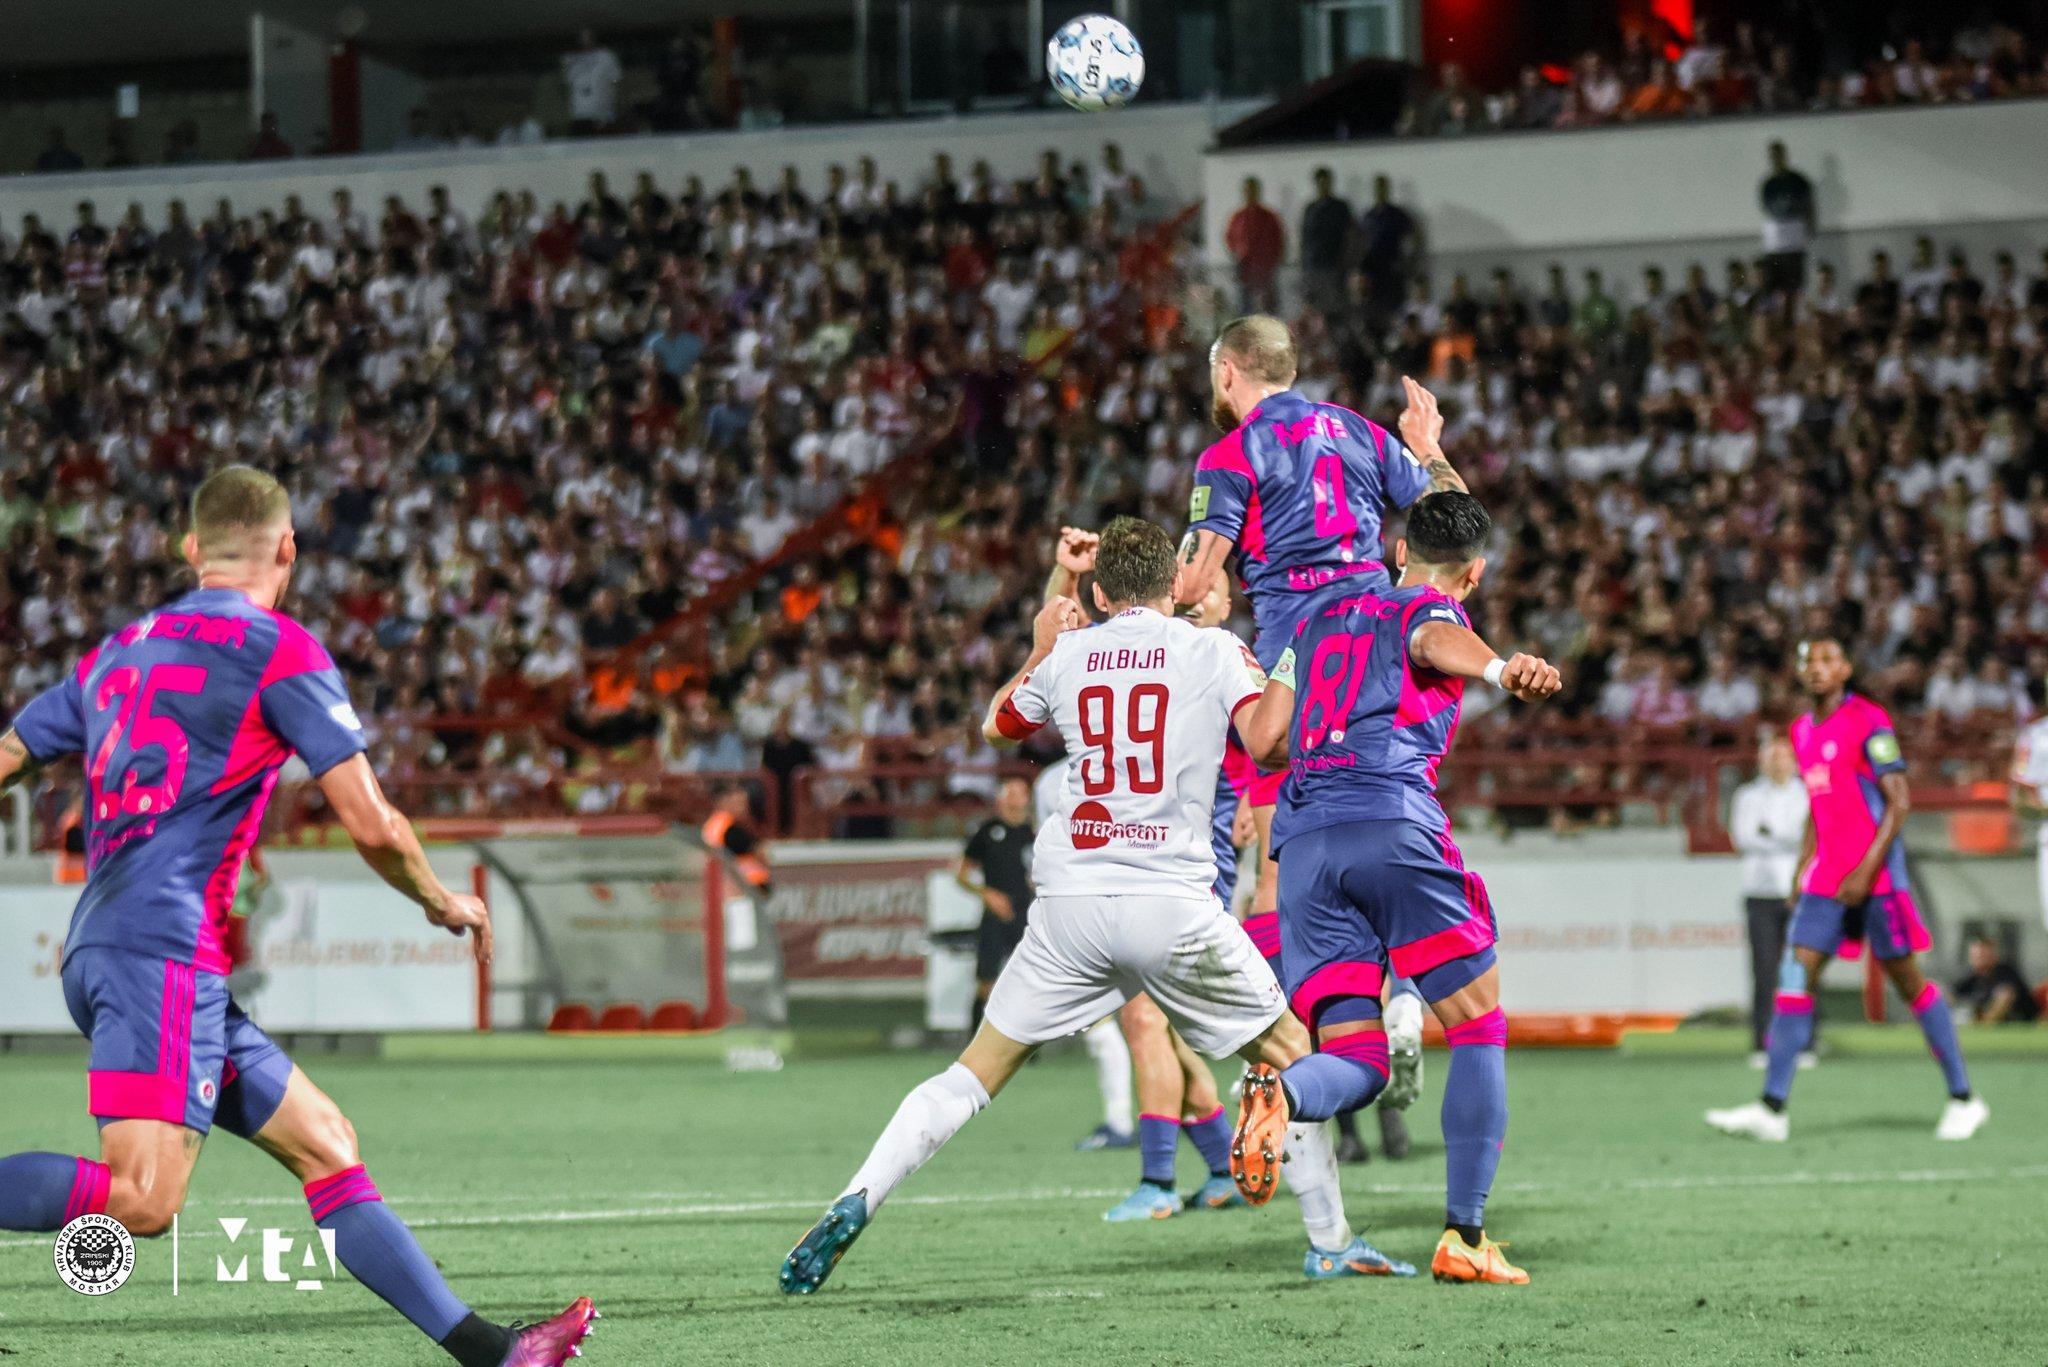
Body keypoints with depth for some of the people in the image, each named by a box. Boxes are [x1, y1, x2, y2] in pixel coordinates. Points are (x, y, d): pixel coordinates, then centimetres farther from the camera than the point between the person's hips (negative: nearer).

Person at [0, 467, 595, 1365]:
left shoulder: (117, 650, 20)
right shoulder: (280, 649, -1)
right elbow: (370, 825, -4)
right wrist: (442, 903, 14)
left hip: (100, 946, 9)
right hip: (163, 950, -9)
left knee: (325, 1144, 8)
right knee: (142, 1199, -21)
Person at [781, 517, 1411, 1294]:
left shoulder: (1067, 657, 11)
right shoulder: (1213, 652, 3)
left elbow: (996, 726, 29)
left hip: (1070, 905, 2)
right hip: (1172, 905, -2)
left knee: (975, 1075, 9)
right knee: (1290, 1058, 16)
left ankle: (855, 1205, -5)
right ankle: (1331, 1245, 15)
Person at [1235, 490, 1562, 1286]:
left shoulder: (1320, 616, 28)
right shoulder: (1430, 612, 11)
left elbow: (1262, 741, 25)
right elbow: (1439, 641, -16)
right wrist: (1504, 670, -37)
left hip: (1301, 839, 5)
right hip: (1393, 824, -5)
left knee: (1356, 1064, 4)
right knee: (1479, 1027, 5)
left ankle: (1280, 1090, -31)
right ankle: (1463, 1236, -3)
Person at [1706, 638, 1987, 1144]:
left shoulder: (1868, 723, -9)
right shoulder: (1803, 731, 14)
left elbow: (1899, 802, -14)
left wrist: (1867, 869, -20)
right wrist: (1806, 864, 16)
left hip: (1877, 876, -7)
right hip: (1827, 876, 7)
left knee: (1908, 982, 0)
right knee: (1796, 977, -5)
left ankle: (1963, 1099, 12)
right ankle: (1772, 1110, -10)